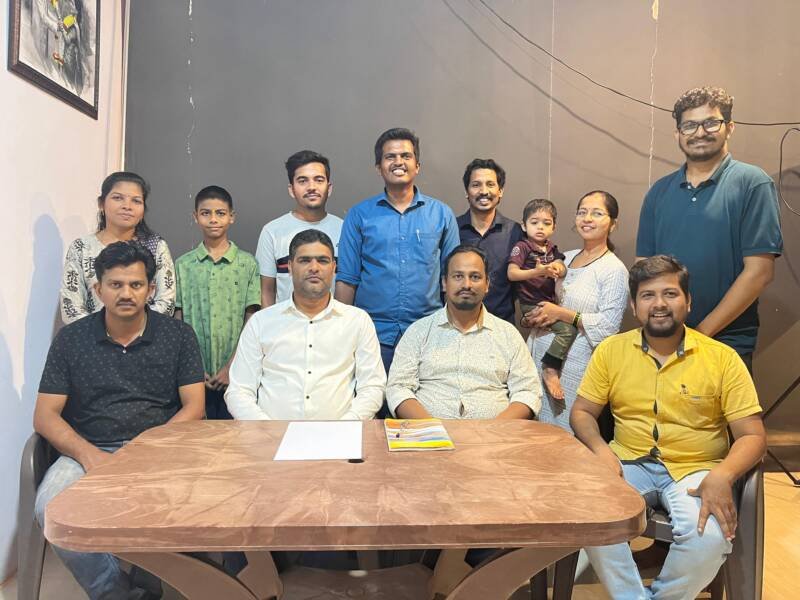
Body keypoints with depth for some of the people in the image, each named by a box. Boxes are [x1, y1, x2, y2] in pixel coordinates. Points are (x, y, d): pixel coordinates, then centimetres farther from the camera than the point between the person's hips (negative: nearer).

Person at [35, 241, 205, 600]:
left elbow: (194, 407, 1)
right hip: (87, 452, 2)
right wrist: (88, 454, -14)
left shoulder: (178, 336, 4)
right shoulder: (71, 339, 7)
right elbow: (45, 416, 4)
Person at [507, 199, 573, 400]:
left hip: (550, 302, 8)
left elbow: (563, 270, 8)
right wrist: (537, 272, -26)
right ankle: (550, 370, -13)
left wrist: (557, 268, -16)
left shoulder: (552, 249, 17)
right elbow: (512, 273, -14)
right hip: (531, 305, -8)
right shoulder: (521, 247, -5)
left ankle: (549, 368, 3)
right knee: (568, 328, -21)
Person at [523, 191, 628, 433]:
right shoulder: (565, 258, 13)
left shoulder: (614, 269, -7)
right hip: (540, 354, 6)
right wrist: (531, 318, 4)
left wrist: (562, 314, -16)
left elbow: (609, 324, -15)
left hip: (573, 364, -6)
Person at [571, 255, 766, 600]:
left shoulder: (722, 358, -2)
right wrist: (600, 449, -15)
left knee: (710, 536, -29)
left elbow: (752, 435, -2)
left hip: (694, 469, 0)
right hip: (630, 463, 1)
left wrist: (722, 476, -22)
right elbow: (582, 412, 6)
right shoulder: (611, 350, 2)